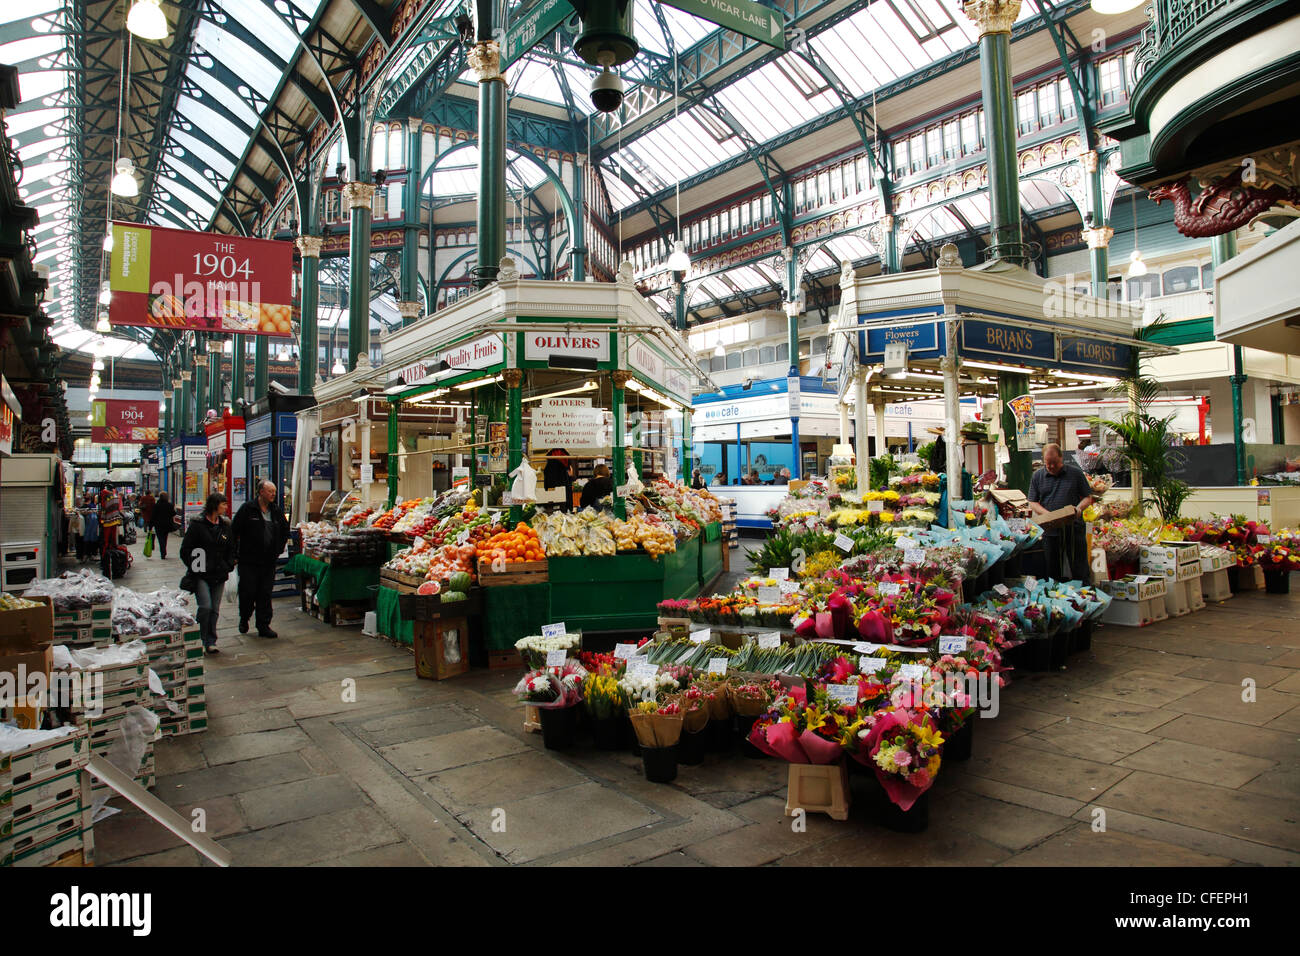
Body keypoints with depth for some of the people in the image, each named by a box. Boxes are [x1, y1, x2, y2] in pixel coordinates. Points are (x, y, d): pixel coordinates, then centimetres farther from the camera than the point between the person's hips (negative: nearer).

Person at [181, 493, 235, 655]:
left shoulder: (225, 525, 10)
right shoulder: (197, 524, -5)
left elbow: (231, 549, 19)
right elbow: (185, 550, -3)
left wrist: (228, 566, 7)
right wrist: (194, 568, -8)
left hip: (219, 575, 4)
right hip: (201, 575, -4)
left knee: (215, 609, 5)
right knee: (205, 607, -14)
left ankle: (211, 642, 14)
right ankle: (206, 640, 3)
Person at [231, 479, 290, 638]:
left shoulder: (276, 512, 9)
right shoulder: (247, 509, -5)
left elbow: (285, 532, 22)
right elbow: (234, 531, -4)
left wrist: (278, 549, 12)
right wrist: (237, 552, -6)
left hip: (269, 561, 4)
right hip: (248, 560, -4)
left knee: (265, 595, 5)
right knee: (248, 592, 1)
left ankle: (264, 626, 10)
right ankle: (244, 619, 26)